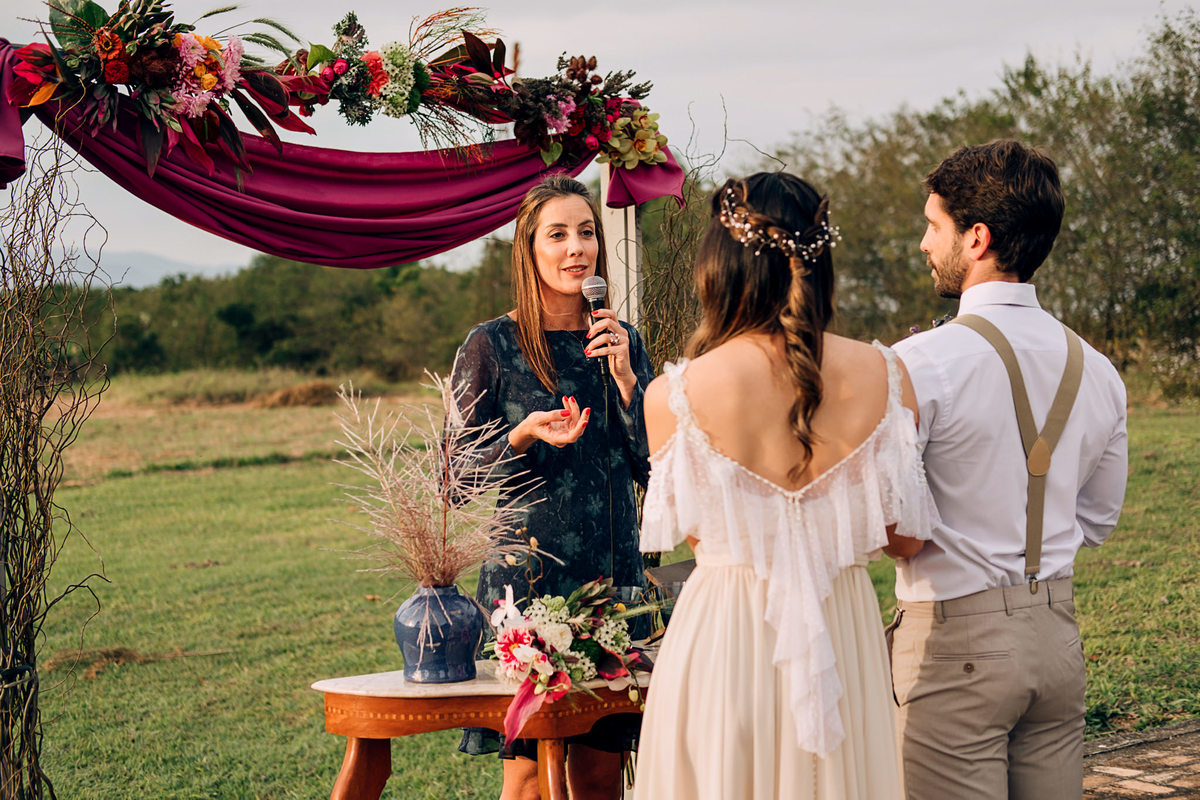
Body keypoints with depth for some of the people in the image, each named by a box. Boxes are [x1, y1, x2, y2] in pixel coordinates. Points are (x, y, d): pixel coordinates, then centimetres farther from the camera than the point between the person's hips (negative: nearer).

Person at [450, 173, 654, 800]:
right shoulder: (491, 346, -3)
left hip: (612, 577, 4)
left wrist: (624, 377, -7)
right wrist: (522, 438, -18)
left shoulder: (621, 342, 10)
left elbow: (653, 469, 4)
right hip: (527, 577, -4)